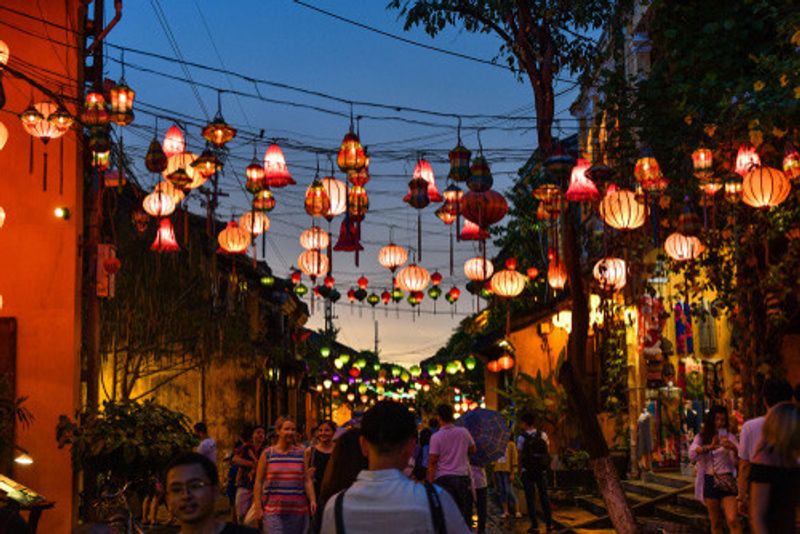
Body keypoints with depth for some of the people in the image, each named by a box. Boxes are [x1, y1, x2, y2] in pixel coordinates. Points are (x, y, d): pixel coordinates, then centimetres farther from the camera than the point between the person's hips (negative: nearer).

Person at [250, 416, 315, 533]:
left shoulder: (301, 453, 8)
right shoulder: (267, 454, 2)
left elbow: (307, 481, 5)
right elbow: (258, 482, 4)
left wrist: (313, 500, -8)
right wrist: (258, 506, -2)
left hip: (297, 510, 2)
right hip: (273, 511, -2)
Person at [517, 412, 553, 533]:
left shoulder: (522, 438, -8)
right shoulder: (543, 435, 2)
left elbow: (520, 456, -8)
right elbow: (548, 452, 4)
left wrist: (520, 472, -2)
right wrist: (545, 466, 13)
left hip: (527, 471, -3)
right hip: (541, 470, 3)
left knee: (530, 498, 3)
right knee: (544, 496, 11)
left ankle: (535, 525, 1)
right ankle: (549, 523, 12)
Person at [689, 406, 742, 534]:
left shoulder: (729, 437, 3)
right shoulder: (701, 437, 5)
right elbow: (692, 454, -14)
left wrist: (733, 448, -29)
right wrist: (710, 447, -30)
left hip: (727, 480, -2)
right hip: (710, 481, 2)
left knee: (733, 520, -16)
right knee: (715, 523, 10)